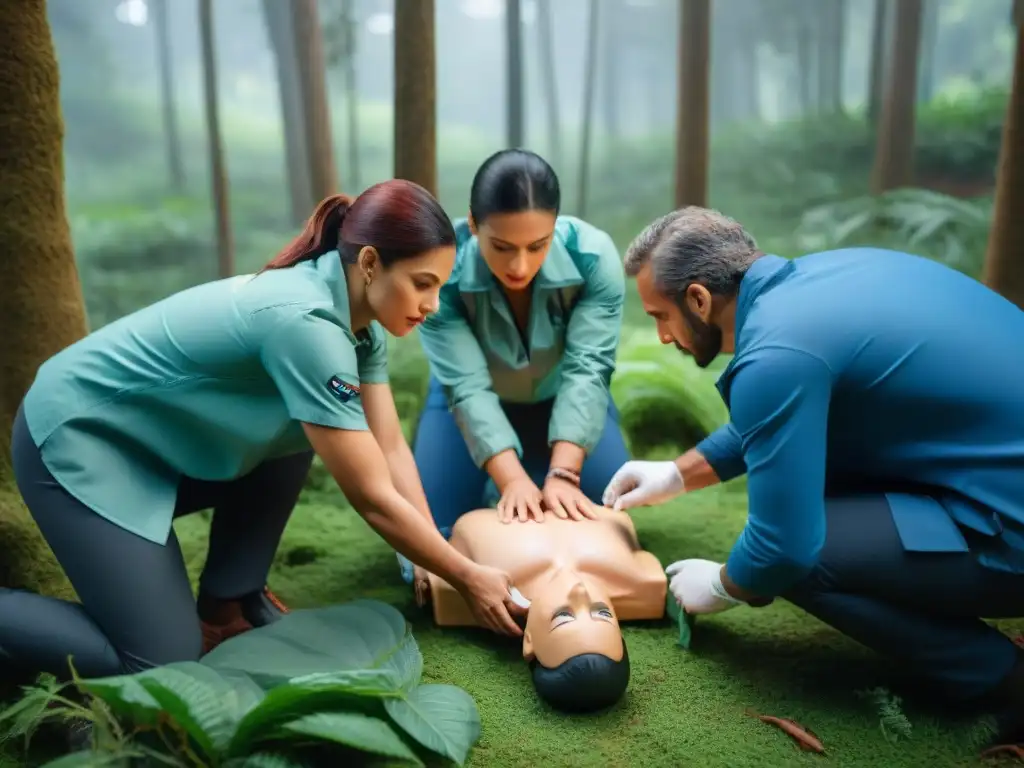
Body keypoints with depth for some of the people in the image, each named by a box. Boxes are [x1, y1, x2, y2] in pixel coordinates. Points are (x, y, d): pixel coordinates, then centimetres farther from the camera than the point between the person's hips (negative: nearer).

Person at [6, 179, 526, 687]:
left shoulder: (357, 317, -4)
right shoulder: (305, 322, -30)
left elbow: (391, 450, -2)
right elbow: (373, 497, -26)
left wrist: (436, 562, -7)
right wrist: (468, 578, -15)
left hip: (152, 439, 9)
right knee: (163, 660, -11)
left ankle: (228, 604, 12)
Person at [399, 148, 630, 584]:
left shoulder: (594, 256, -30)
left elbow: (586, 371, -32)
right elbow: (467, 387, -33)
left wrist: (562, 474, -42)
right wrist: (514, 480, -43)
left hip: (561, 399, 1)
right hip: (473, 406, 0)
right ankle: (496, 496, 23)